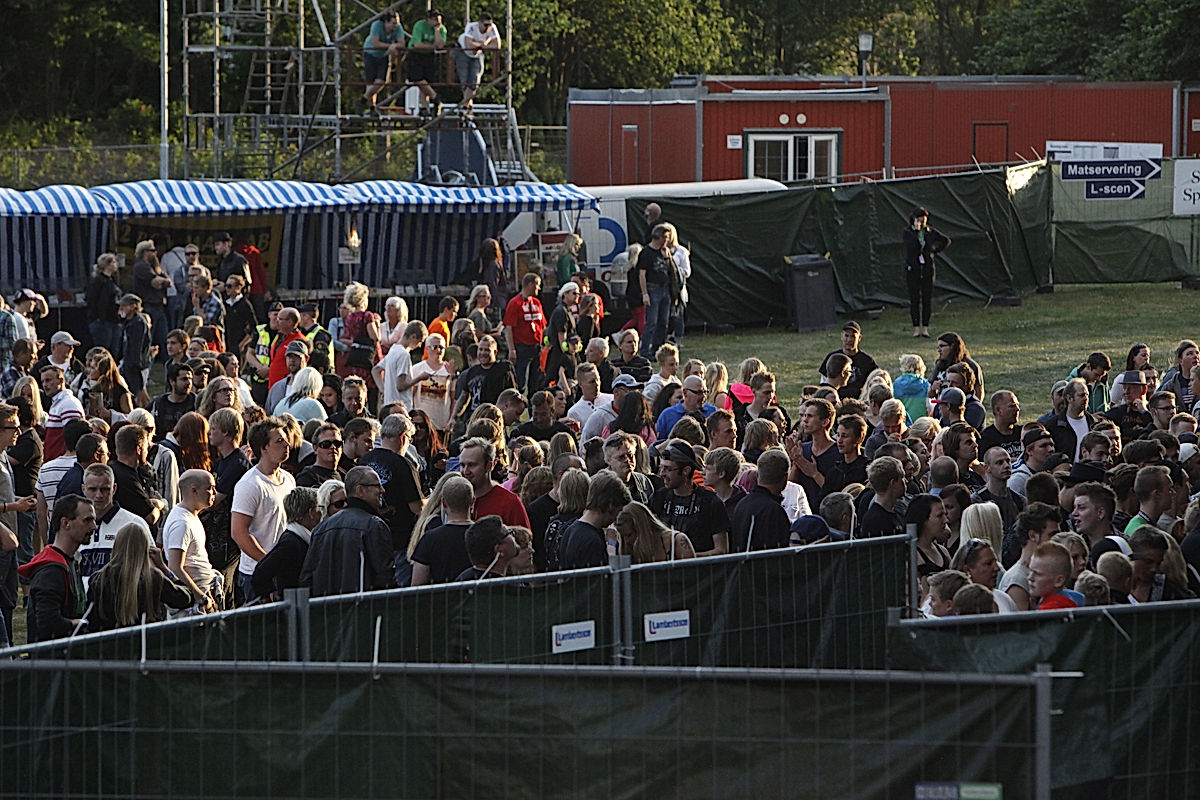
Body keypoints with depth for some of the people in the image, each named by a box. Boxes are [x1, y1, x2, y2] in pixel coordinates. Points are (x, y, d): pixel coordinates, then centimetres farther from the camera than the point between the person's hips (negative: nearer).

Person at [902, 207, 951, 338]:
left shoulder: (930, 231, 5)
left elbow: (946, 240, 17)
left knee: (927, 298, 1)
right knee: (914, 299, -3)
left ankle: (925, 328, 5)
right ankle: (916, 328, 1)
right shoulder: (908, 232, -3)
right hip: (913, 268, -2)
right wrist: (916, 230, -18)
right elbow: (911, 246, -19)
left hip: (927, 268, 2)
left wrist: (935, 251, 7)